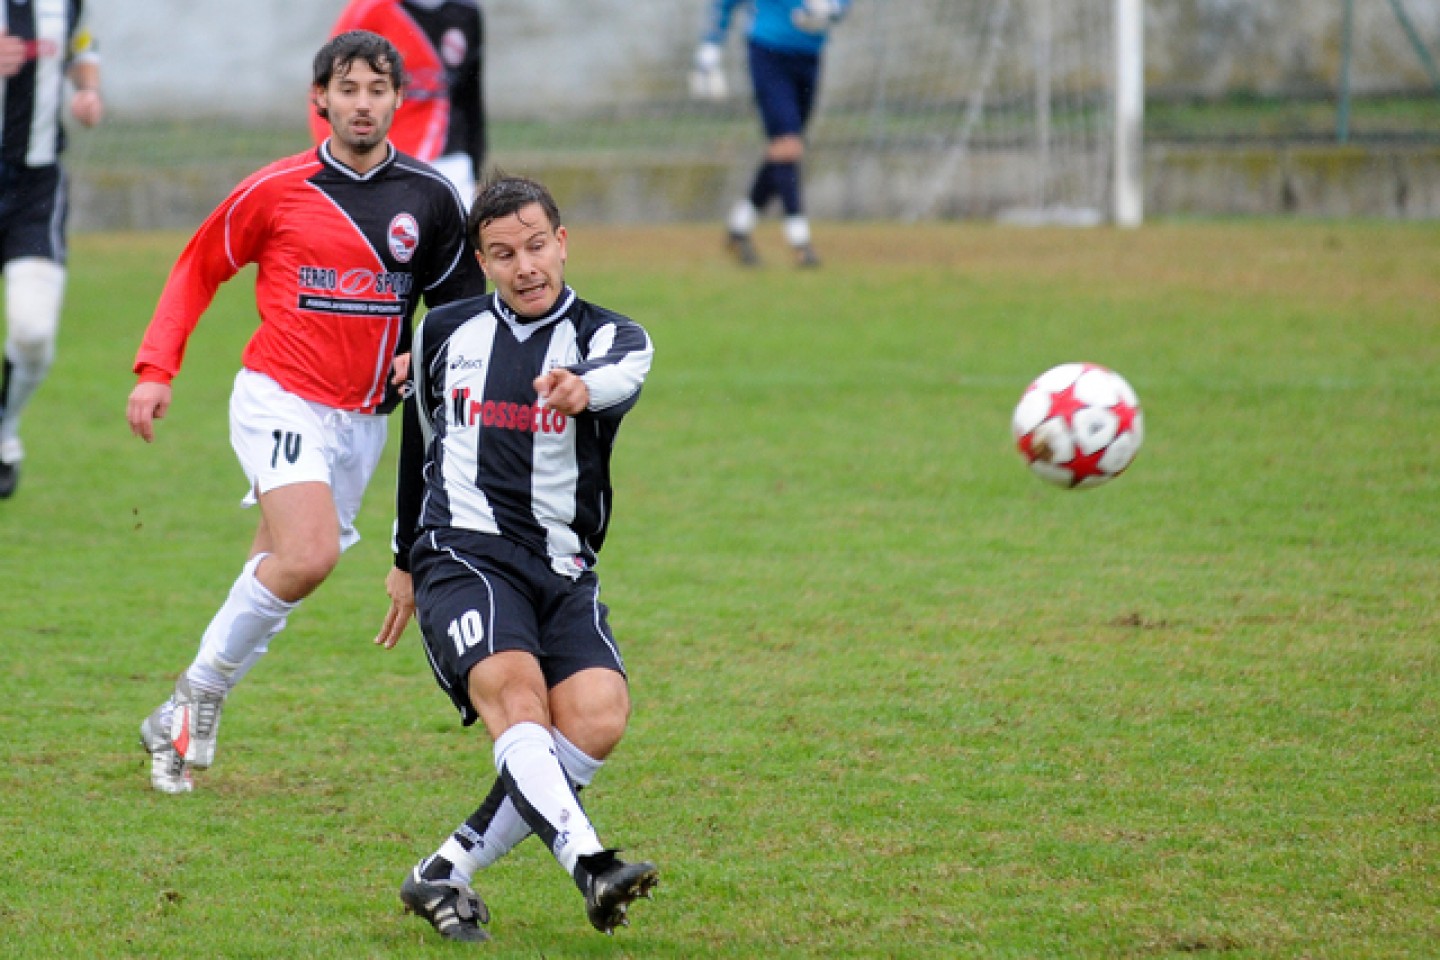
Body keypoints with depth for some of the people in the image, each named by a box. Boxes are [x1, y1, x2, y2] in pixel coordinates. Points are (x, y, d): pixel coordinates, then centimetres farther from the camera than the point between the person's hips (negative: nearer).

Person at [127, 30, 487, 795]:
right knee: (307, 556, -24)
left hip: (363, 417, 4)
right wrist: (156, 368, -1)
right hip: (281, 400, -4)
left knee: (279, 572, 7)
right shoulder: (278, 189, -4)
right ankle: (198, 694, -6)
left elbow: (461, 296, 16)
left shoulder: (429, 197, 4)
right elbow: (198, 269, 7)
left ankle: (178, 724, 20)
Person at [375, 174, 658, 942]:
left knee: (598, 717, -21)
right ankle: (588, 865, -47)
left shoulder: (608, 337, 2)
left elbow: (622, 376, -25)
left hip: (562, 570, 1)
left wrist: (585, 390, -49)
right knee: (515, 693, -28)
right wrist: (406, 559, 32)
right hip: (464, 553, -1)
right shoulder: (446, 332, 10)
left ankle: (446, 874, -10)